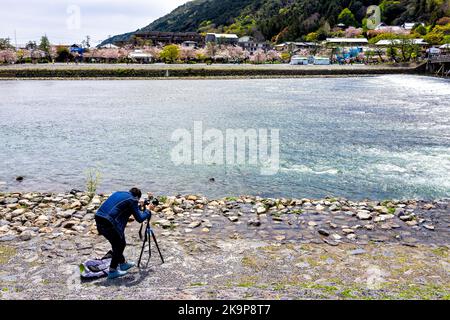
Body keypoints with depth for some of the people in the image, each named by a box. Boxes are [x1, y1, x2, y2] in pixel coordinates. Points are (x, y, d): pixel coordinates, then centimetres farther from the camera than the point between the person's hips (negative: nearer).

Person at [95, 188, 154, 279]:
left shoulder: (118, 193, 20)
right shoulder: (132, 200, -3)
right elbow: (140, 219, -2)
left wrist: (138, 206, 35)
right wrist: (148, 210, 14)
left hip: (99, 220, 8)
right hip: (109, 223, -8)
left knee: (117, 244, 24)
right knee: (119, 246, 12)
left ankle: (123, 263, 40)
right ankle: (112, 271, 18)